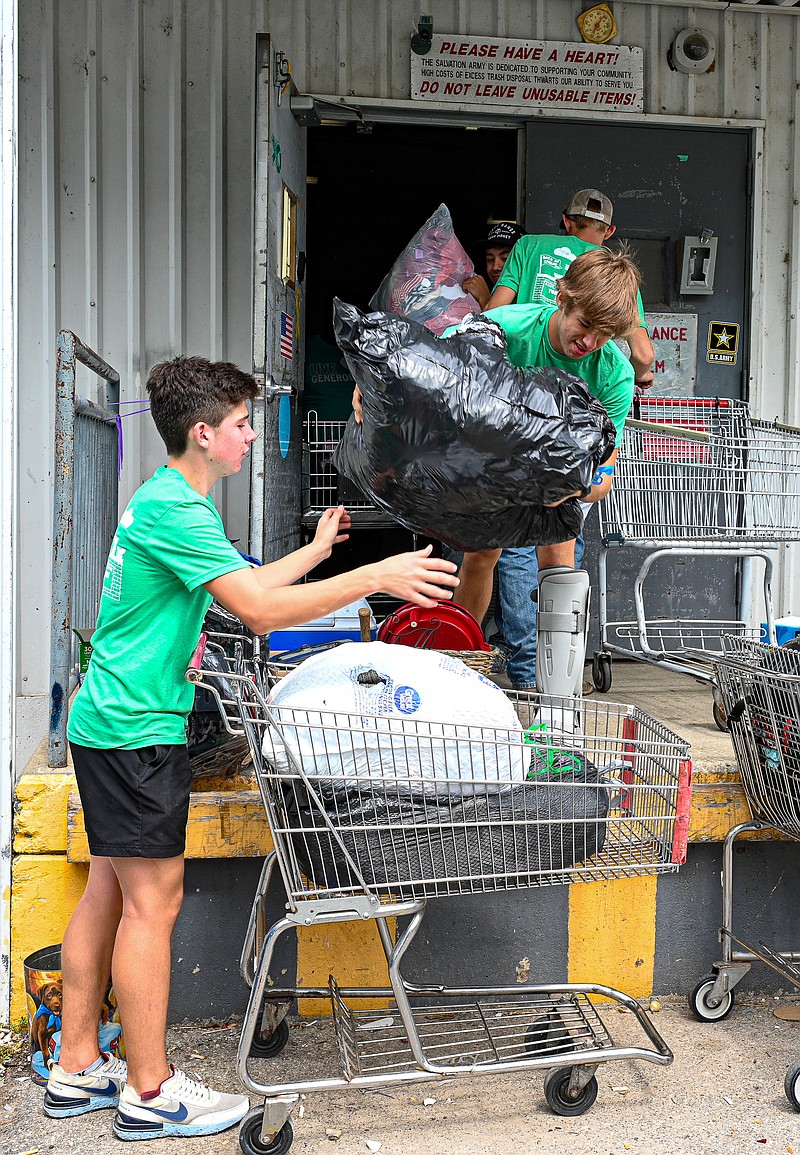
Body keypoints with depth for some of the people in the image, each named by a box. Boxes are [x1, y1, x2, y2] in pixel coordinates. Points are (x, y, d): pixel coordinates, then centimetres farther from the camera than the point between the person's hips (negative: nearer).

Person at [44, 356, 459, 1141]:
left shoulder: (168, 501, 15)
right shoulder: (174, 509, -18)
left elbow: (239, 588, 23)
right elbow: (261, 611, -25)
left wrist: (315, 551, 30)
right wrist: (378, 576, -21)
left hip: (107, 723, 10)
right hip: (136, 729, -10)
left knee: (109, 891, 15)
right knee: (153, 900, -2)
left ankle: (77, 1071, 26)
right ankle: (150, 1092, 11)